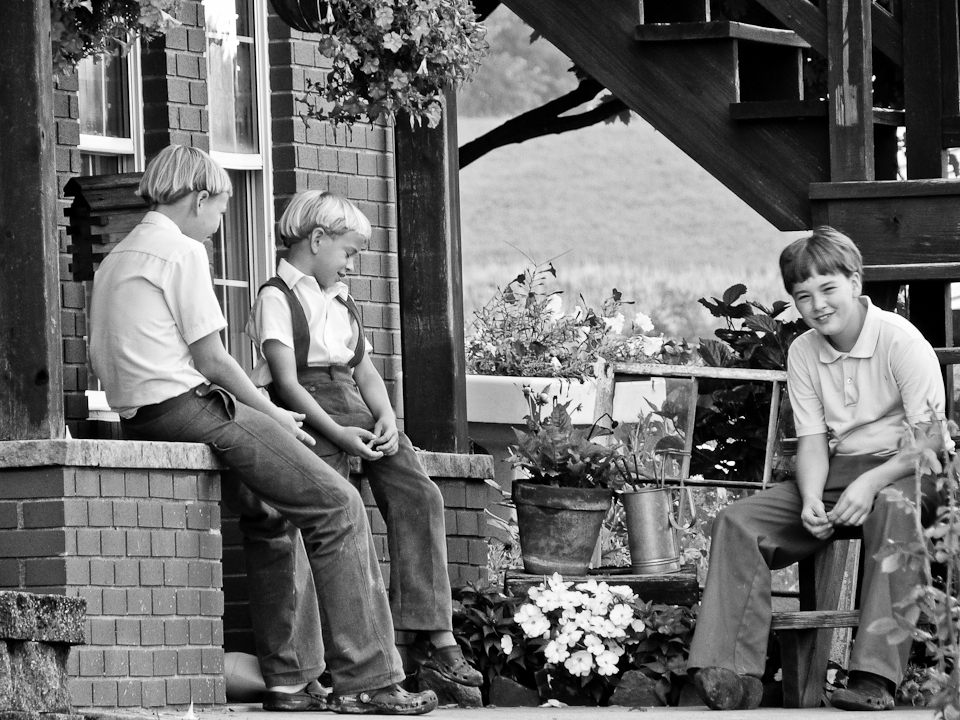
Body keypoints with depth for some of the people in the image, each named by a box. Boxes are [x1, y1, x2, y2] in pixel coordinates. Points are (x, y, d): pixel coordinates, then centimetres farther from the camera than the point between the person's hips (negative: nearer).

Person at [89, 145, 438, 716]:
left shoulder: (115, 261, 22)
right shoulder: (184, 251, -6)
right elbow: (210, 358, -10)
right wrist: (272, 415, 3)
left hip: (139, 418, 10)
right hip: (187, 406, -10)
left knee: (271, 514, 24)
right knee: (337, 507, -8)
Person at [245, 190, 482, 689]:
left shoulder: (342, 303, 26)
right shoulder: (277, 299, 1)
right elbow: (287, 381, -10)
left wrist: (385, 418, -3)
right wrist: (338, 433, -20)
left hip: (355, 411, 7)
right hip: (307, 412, -7)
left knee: (418, 494, -14)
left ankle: (436, 638, -20)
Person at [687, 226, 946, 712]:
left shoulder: (900, 340, -12)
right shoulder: (803, 353, 7)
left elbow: (930, 437, -16)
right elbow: (812, 441, 4)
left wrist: (871, 482, -29)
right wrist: (812, 499, -18)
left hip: (903, 470, -6)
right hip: (837, 472, 6)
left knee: (893, 509, -42)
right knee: (738, 521, -15)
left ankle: (875, 679, -49)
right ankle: (732, 675, -27)